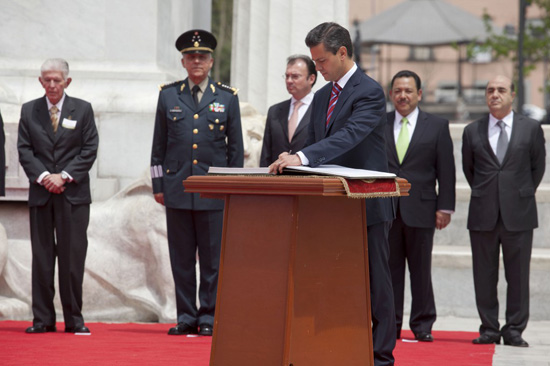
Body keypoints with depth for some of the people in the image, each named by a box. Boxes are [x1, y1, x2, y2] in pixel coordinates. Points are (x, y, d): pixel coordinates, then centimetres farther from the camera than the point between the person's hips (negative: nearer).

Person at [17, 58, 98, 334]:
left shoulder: (83, 110, 6)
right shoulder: (29, 111, 10)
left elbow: (90, 149, 1)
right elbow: (24, 149, 4)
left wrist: (64, 176, -10)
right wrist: (43, 177, -10)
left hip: (74, 193, -1)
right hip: (40, 193, 1)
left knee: (73, 257, -2)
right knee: (41, 257, 2)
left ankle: (74, 319, 4)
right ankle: (43, 319, 6)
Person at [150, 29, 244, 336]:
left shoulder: (227, 98, 7)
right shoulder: (168, 96, 10)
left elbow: (236, 147, 8)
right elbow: (159, 145, 12)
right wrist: (158, 184, 5)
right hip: (177, 188, 1)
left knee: (213, 259, -1)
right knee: (181, 258, 4)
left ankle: (209, 317, 6)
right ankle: (186, 317, 10)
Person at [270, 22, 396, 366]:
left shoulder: (370, 92, -11)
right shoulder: (322, 96, 15)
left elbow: (350, 136, -26)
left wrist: (301, 157, -37)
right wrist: (292, 162, 1)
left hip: (366, 204, -8)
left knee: (375, 282, -1)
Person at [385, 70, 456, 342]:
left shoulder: (437, 126, 7)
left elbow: (445, 170, 4)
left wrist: (445, 208, -3)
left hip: (420, 208, -1)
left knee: (421, 270, 1)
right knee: (389, 269, 2)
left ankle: (422, 326, 9)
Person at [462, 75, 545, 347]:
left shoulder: (531, 128, 5)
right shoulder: (472, 131, 8)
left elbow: (538, 166, 12)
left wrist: (523, 194, 10)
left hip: (518, 214, -1)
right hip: (483, 214, 1)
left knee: (518, 276, 1)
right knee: (484, 276, 3)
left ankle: (514, 330, 8)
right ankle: (489, 329, 11)